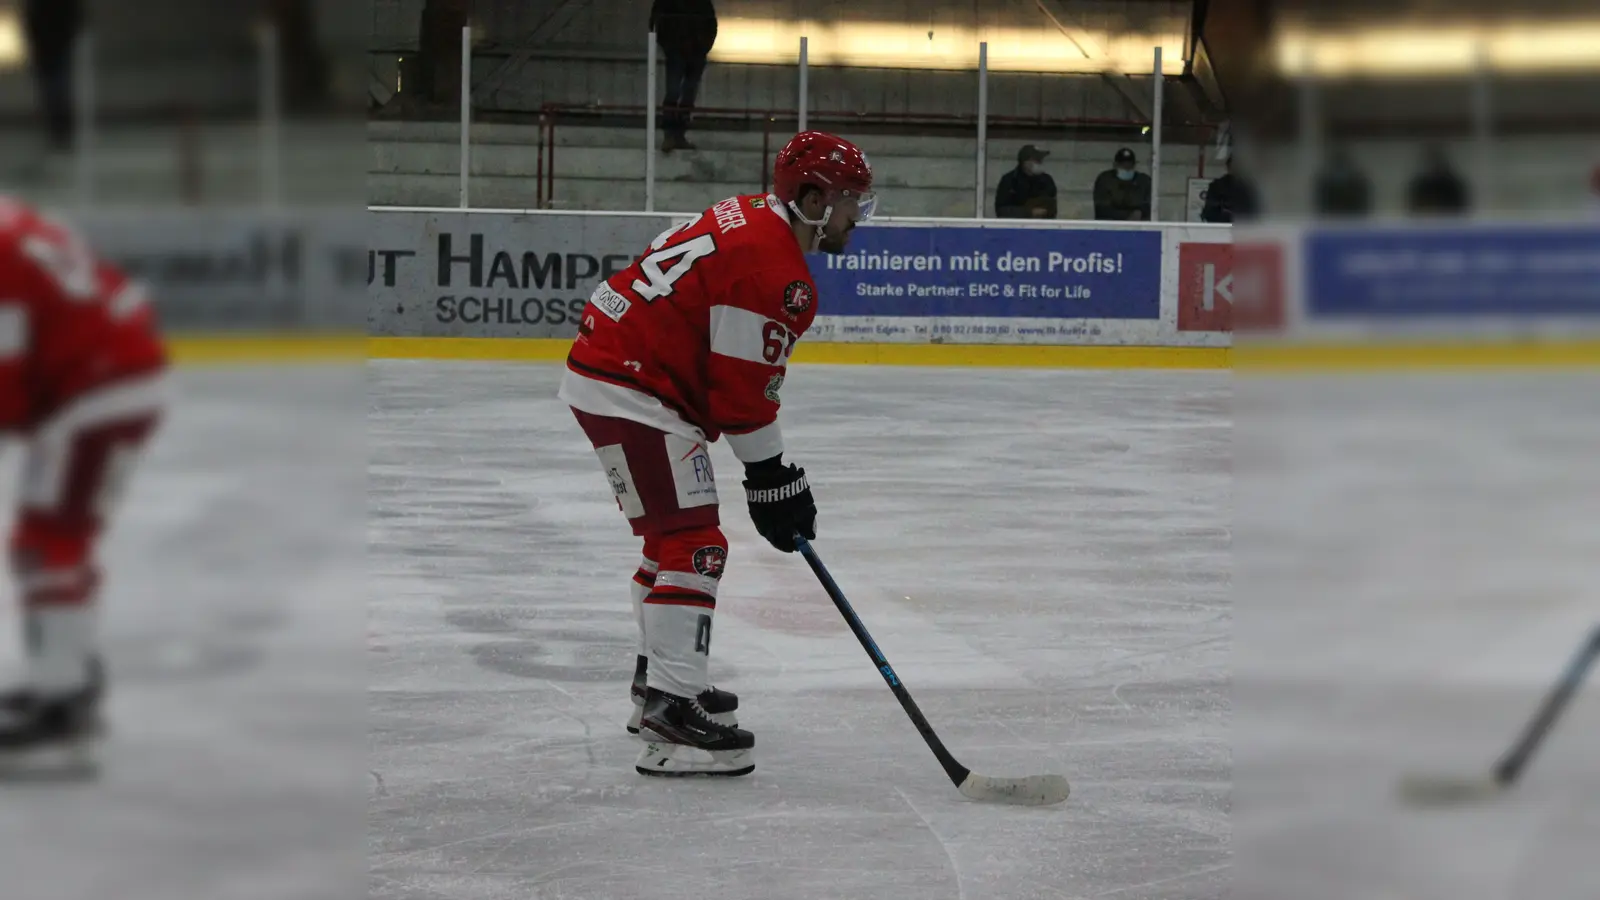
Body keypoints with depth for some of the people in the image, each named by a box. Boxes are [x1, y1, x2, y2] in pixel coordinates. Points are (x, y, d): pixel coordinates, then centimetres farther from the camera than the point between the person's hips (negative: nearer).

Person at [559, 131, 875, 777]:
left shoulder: (748, 221, 15)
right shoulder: (773, 268, -18)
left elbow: (741, 376, 22)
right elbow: (743, 388, -17)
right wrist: (772, 479, -8)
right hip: (629, 391, -11)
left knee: (675, 534, 23)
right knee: (694, 544, -14)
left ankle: (660, 680, 36)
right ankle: (671, 715, -18)